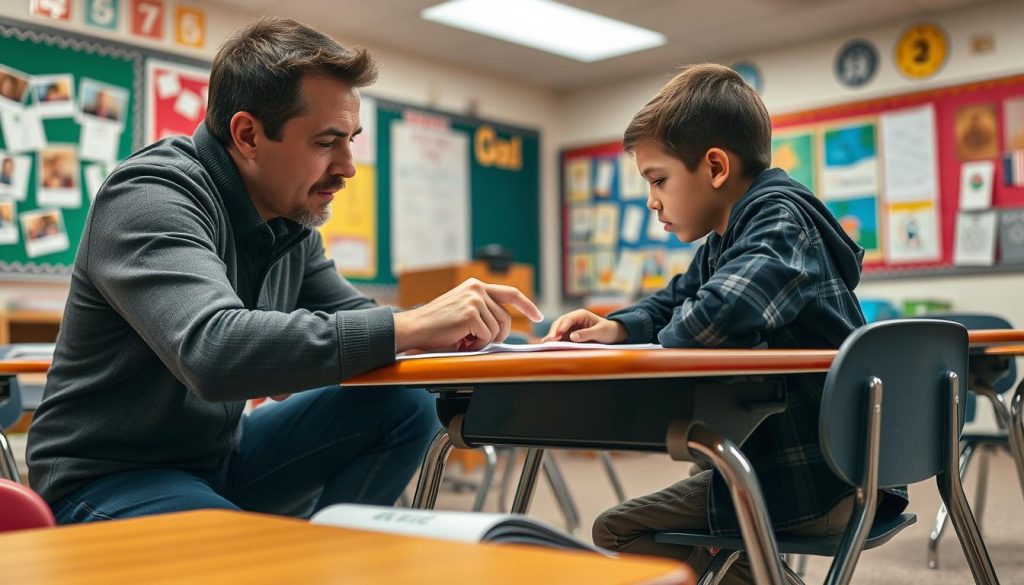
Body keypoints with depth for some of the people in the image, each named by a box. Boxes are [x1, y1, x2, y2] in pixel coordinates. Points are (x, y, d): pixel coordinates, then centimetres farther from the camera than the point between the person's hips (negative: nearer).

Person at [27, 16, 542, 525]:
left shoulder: (292, 223, 1)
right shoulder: (149, 196, -22)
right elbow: (213, 350, -39)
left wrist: (445, 327, -15)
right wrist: (409, 326, -36)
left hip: (220, 458, 8)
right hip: (107, 479, -7)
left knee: (403, 407, -6)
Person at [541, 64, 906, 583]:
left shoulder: (780, 218, -20)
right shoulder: (723, 242, 10)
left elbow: (718, 315, -39)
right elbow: (673, 301, 26)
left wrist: (671, 336, -16)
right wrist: (618, 327, 3)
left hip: (824, 479, -10)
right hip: (772, 461, 10)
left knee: (627, 531, -1)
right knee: (616, 531, 13)